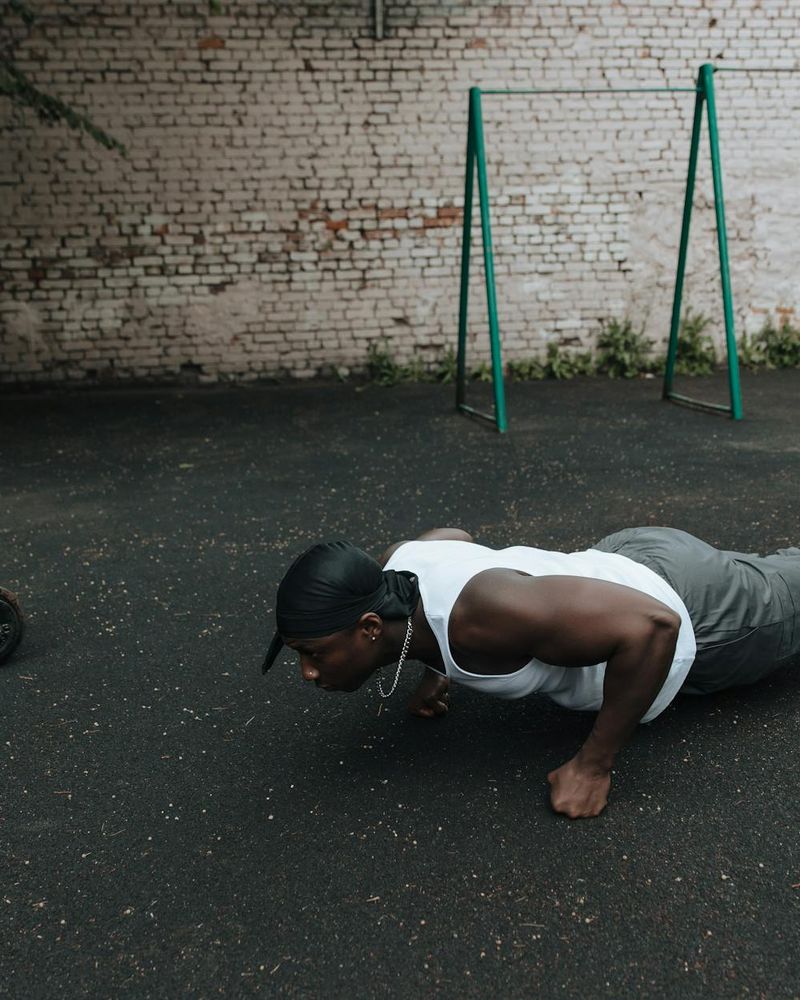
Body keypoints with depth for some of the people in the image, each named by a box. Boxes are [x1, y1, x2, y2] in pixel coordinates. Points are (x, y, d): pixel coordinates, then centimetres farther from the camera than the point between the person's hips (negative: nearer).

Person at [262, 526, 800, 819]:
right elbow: (453, 535, 6)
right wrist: (437, 668, 2)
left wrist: (594, 765, -36)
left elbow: (654, 625, -45)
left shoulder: (477, 615, -45)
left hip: (692, 614, -7)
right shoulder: (394, 566, -19)